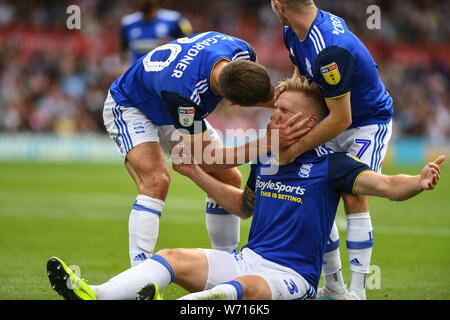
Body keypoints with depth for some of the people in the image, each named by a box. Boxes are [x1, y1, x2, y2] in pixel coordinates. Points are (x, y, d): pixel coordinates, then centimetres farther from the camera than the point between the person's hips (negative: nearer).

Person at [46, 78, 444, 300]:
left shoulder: (329, 164, -3)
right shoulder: (264, 159, 16)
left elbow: (387, 185, -14)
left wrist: (419, 181, -35)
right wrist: (198, 174, 29)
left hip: (291, 276, -6)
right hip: (247, 259, 6)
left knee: (245, 287, -39)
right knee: (173, 258, -18)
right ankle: (96, 297, -42)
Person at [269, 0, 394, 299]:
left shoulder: (329, 50, -35)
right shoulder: (294, 34, -7)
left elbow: (341, 118, -31)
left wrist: (294, 150, -25)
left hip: (370, 122, -8)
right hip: (336, 124, 9)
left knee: (354, 197, -20)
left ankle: (358, 291, -17)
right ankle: (334, 287, 10)